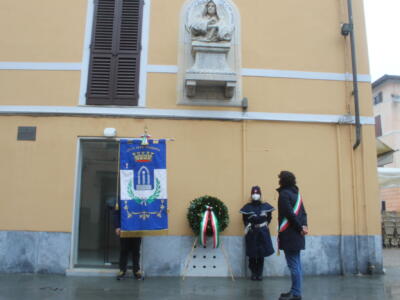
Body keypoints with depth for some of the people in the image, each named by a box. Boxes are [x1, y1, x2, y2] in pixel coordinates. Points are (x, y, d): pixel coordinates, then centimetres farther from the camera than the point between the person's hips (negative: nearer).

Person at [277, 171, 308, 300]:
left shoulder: (284, 194, -11)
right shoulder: (296, 193, 15)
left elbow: (290, 214, -18)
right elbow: (303, 212, 10)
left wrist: (300, 228, -11)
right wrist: (304, 226, -2)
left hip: (289, 234, -9)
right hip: (296, 234, 9)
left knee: (293, 264, -6)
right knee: (296, 263, 12)